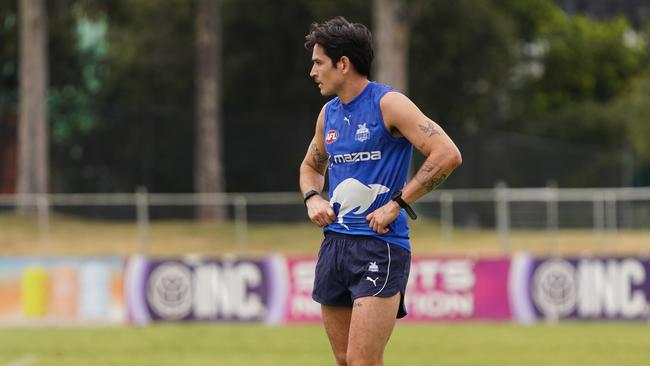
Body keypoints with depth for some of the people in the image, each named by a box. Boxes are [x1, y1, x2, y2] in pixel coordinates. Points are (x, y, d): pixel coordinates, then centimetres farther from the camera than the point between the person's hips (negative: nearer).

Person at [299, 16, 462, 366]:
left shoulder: (388, 104, -9)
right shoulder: (329, 113, 13)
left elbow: (448, 154, -17)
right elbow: (311, 166, 32)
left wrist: (395, 205, -17)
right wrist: (313, 199, 9)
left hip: (380, 247, -8)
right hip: (334, 243, 8)